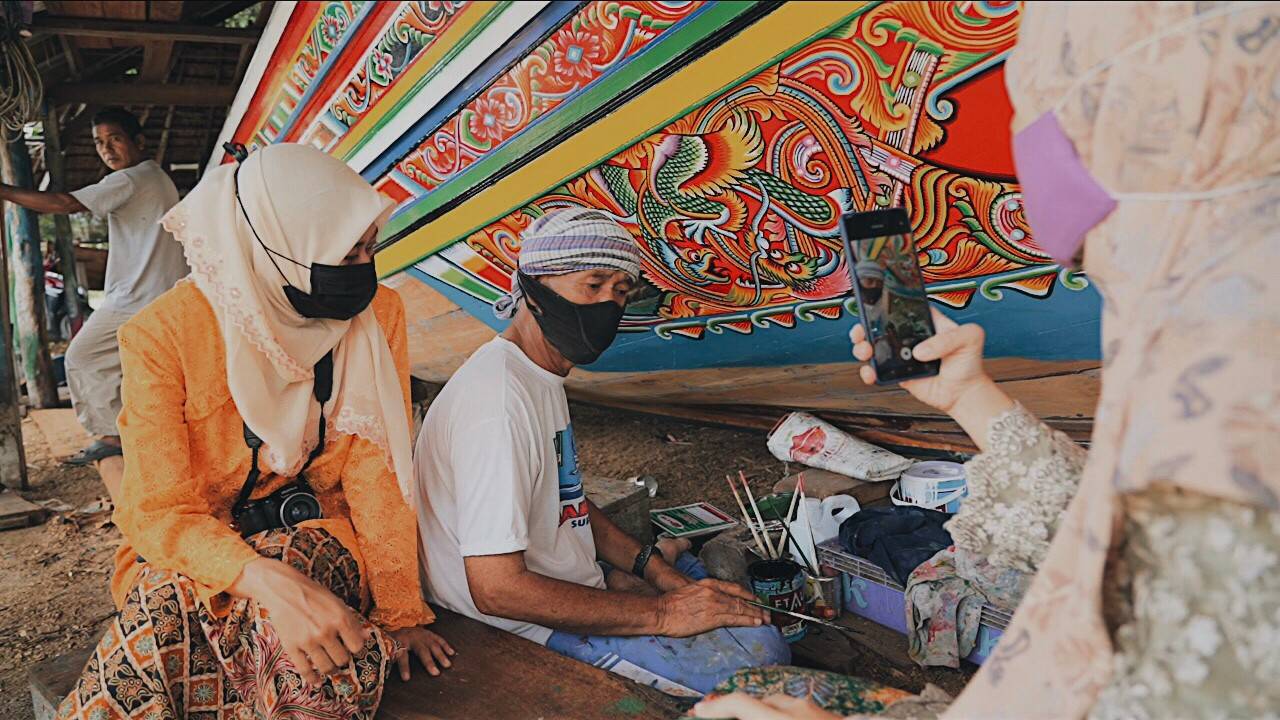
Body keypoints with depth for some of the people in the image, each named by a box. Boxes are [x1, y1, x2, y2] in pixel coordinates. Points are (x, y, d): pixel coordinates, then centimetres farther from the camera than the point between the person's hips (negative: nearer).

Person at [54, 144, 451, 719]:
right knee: (166, 607, -33)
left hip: (317, 533, 1)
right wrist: (268, 580, -37)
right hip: (191, 545, 0)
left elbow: (376, 472, -10)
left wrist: (402, 611, -17)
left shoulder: (377, 314, -11)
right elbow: (158, 511, -19)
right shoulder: (163, 334, -16)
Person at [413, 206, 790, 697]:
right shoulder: (499, 398, -26)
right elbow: (497, 589, -28)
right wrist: (661, 614, -22)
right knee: (758, 655, -16)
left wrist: (656, 571, 3)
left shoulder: (544, 375, 8)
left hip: (568, 583, 10)